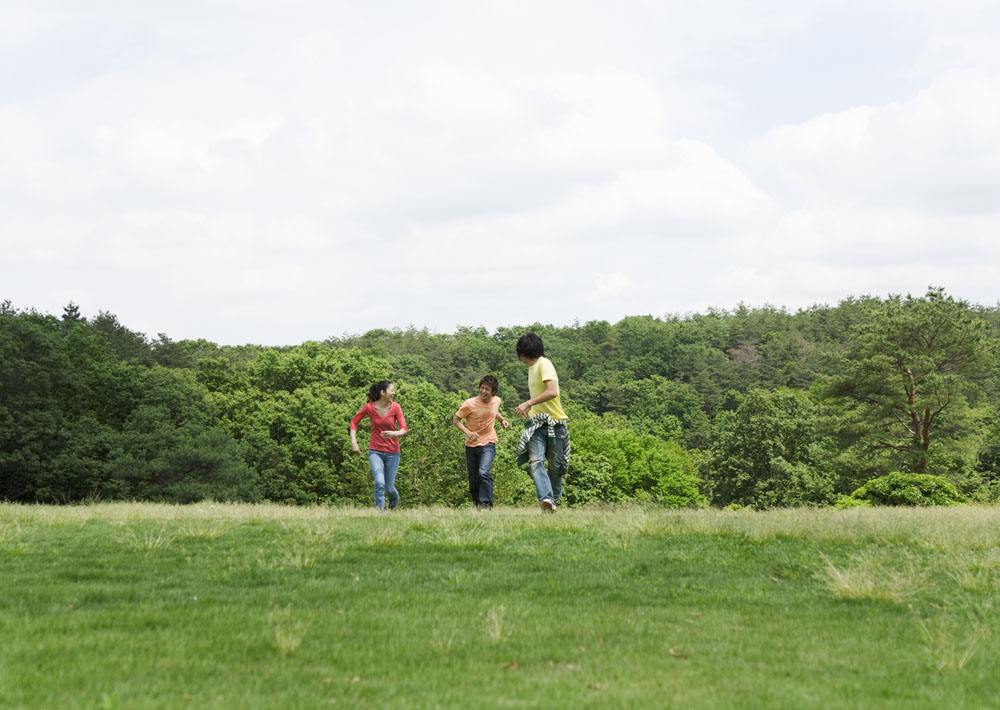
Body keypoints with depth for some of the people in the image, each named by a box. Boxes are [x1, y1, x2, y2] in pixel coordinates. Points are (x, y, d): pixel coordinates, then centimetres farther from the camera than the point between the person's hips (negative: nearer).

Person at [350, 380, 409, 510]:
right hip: (375, 452, -1)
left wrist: (394, 433, -32)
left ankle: (395, 500, 42)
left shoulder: (395, 407, -7)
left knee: (389, 488, 7)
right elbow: (354, 421, 7)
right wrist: (353, 442, -2)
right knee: (379, 483, -24)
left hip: (392, 452, 1)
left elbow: (404, 430, -10)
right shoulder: (369, 407, -7)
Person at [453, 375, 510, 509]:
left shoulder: (496, 401, -2)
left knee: (484, 473, -25)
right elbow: (455, 420, -7)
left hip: (488, 443, 0)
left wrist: (502, 420, 5)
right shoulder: (470, 404, -14)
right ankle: (477, 504, 28)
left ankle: (486, 504, -22)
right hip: (471, 445, 0)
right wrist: (467, 432, -22)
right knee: (473, 480, 7)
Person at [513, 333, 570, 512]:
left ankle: (554, 500, 15)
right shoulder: (532, 367, 19)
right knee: (535, 461, -17)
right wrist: (529, 408, 21)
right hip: (537, 422, 7)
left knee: (555, 466, 2)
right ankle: (546, 498, -31)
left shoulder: (544, 364, -9)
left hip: (554, 423, -6)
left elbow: (552, 391, -24)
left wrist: (528, 403, -25)